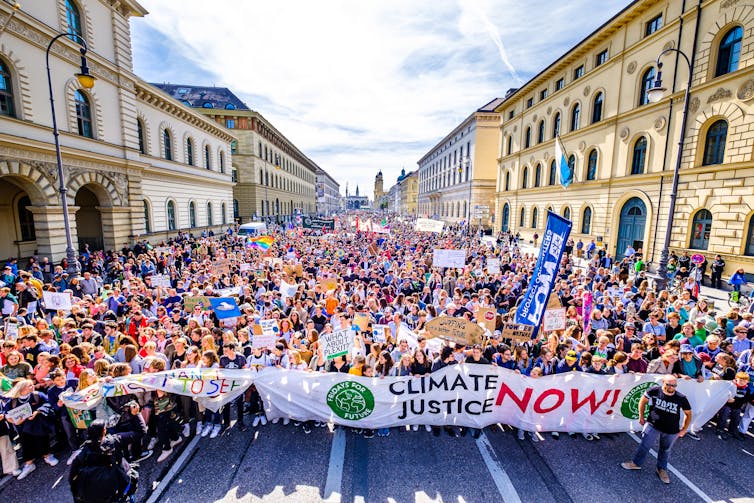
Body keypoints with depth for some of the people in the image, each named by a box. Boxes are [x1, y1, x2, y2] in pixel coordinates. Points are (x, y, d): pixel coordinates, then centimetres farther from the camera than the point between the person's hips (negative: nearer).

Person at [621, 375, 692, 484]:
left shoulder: (681, 398, -14)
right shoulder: (654, 391, -16)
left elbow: (688, 414, 3)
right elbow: (643, 400, -1)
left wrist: (684, 430, 2)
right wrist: (641, 416, 2)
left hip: (671, 431, 1)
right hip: (653, 425, -1)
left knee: (665, 450, 18)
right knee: (645, 445, 4)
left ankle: (662, 469, 40)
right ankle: (636, 463, 24)